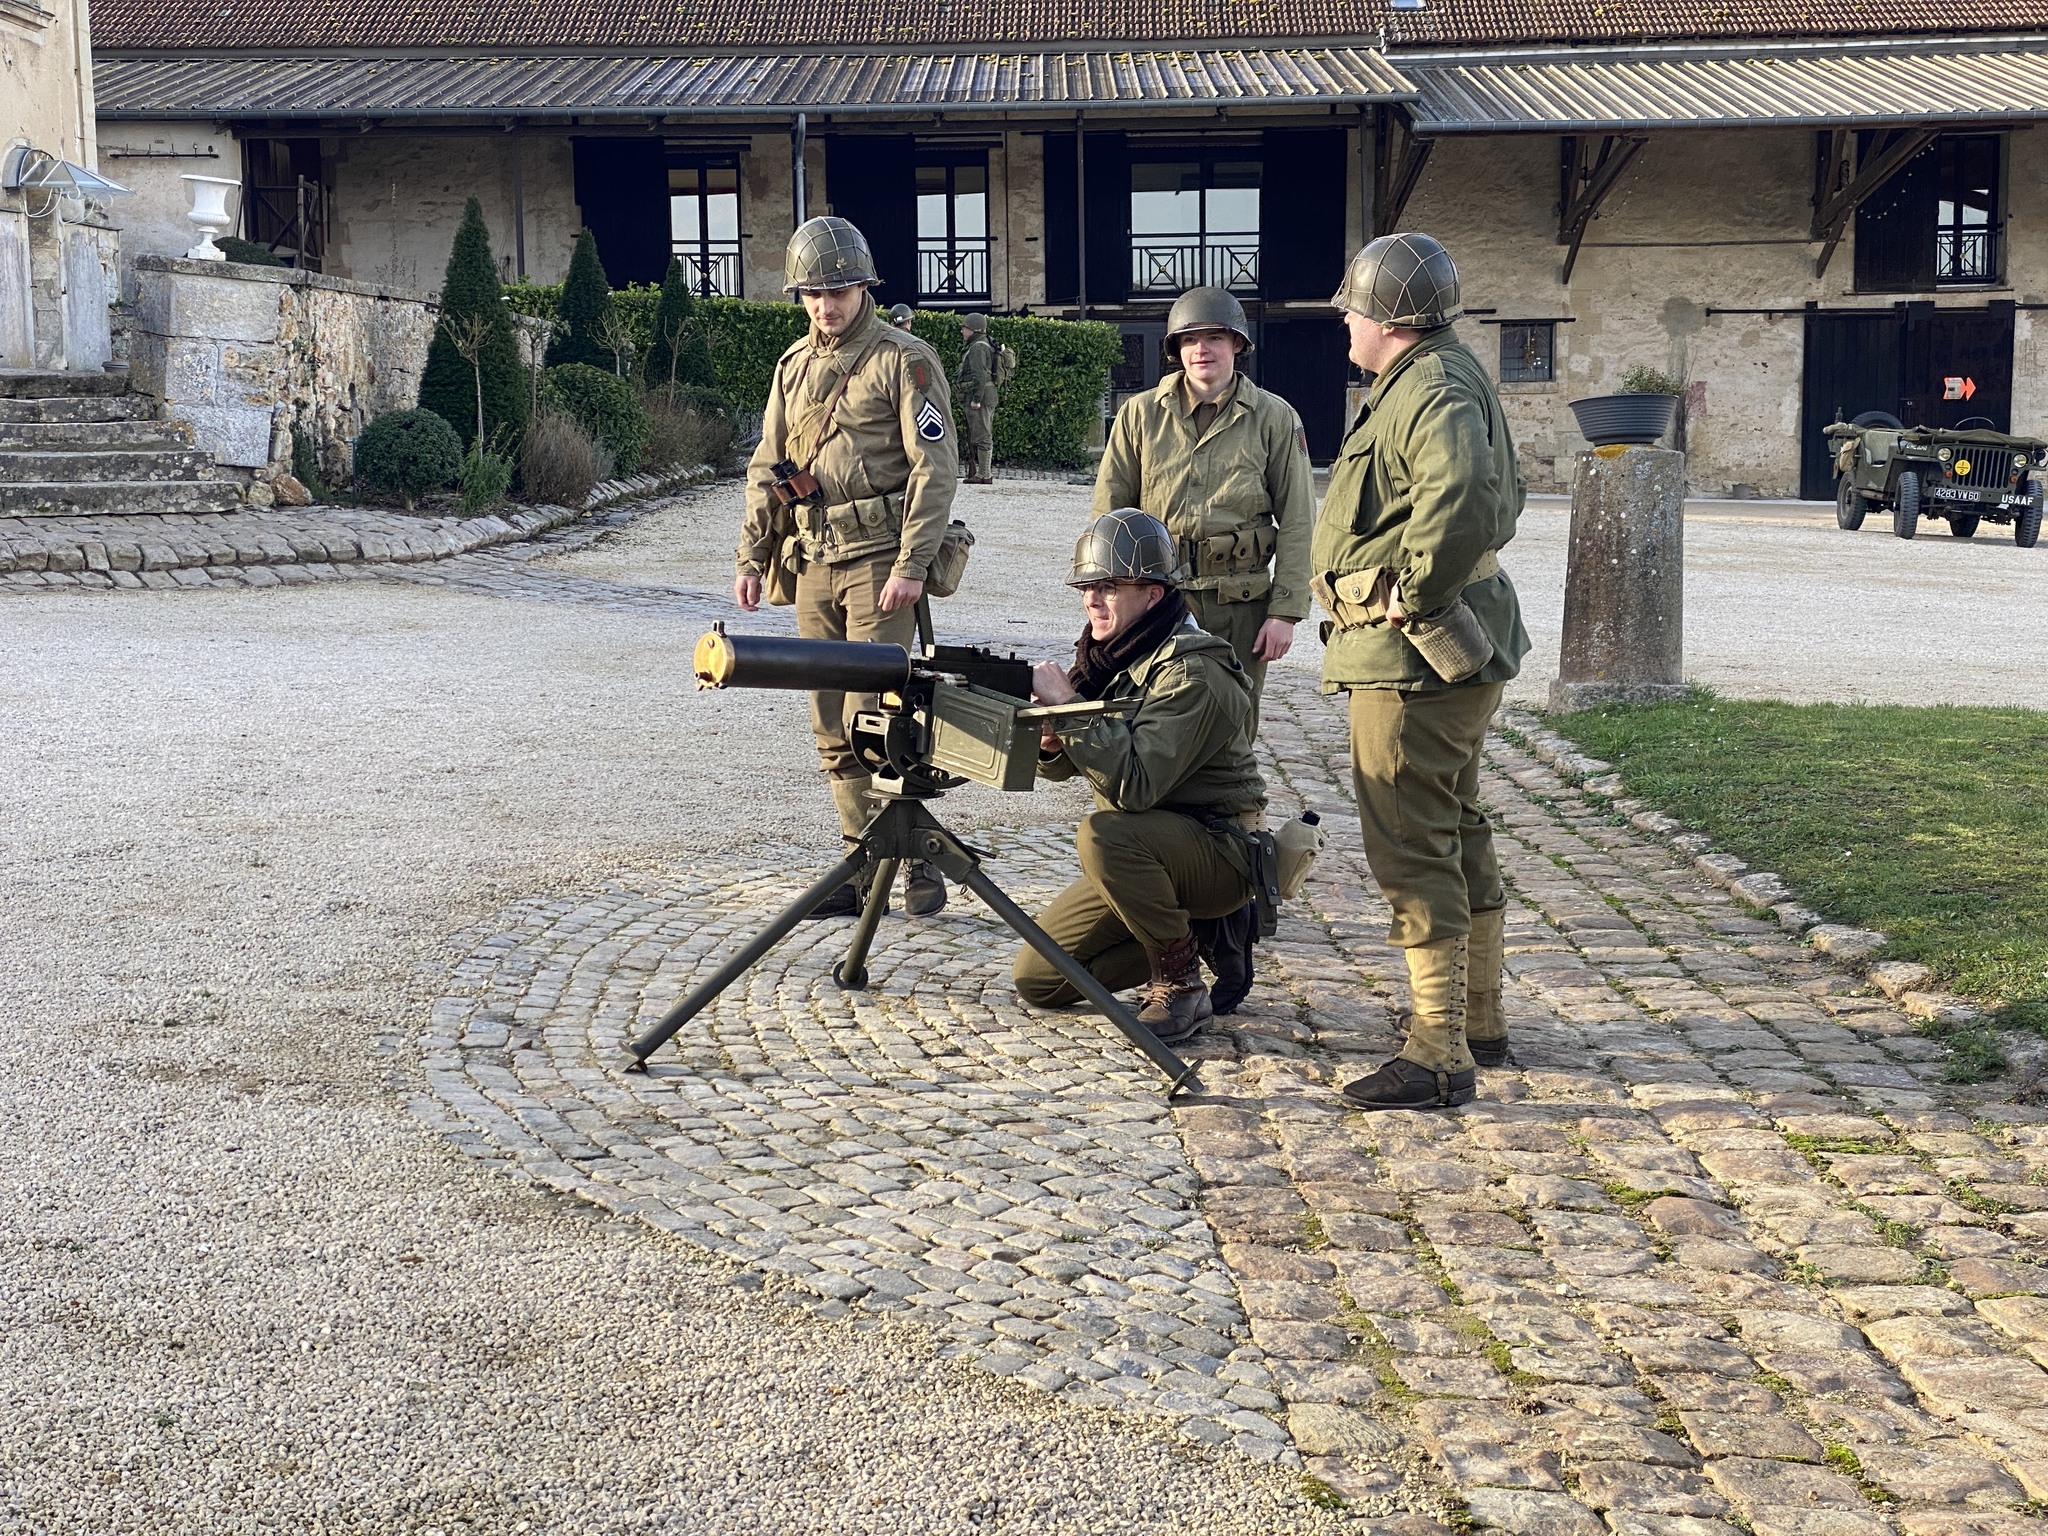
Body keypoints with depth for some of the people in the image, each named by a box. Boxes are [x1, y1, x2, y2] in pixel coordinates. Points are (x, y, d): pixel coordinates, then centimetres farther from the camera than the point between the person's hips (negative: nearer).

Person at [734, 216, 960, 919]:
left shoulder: (904, 360, -5)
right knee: (832, 729, 7)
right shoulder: (793, 367, 15)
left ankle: (918, 859, 1)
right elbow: (766, 470, 19)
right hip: (813, 564, 7)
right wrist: (751, 556, 11)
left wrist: (911, 566, -17)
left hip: (878, 561, -7)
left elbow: (935, 468, -11)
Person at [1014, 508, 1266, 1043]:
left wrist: (1069, 707, -29)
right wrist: (1050, 743, -15)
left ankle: (1180, 984, -17)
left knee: (1103, 833, -36)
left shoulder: (1192, 673, -23)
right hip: (1145, 855, 8)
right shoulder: (1108, 654, 3)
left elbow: (1135, 783, -35)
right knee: (1037, 980, 0)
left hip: (1221, 853, -8)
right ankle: (1181, 927, 16)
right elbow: (1063, 765, 8)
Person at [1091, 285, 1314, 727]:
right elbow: (1109, 514, 9)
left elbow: (1296, 523, 2)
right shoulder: (1139, 414, 6)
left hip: (1241, 604, 0)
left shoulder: (1274, 418, 4)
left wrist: (1285, 612, -4)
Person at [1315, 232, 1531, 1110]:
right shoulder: (1442, 380, 18)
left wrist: (1413, 591, -25)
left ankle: (1438, 1055, -6)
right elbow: (1503, 496, 29)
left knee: (1412, 851, -9)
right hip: (1448, 652, 12)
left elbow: (1463, 498, -38)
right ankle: (1478, 1022, 30)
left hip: (1411, 655, -12)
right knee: (1457, 835, 19)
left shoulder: (1432, 391, -17)